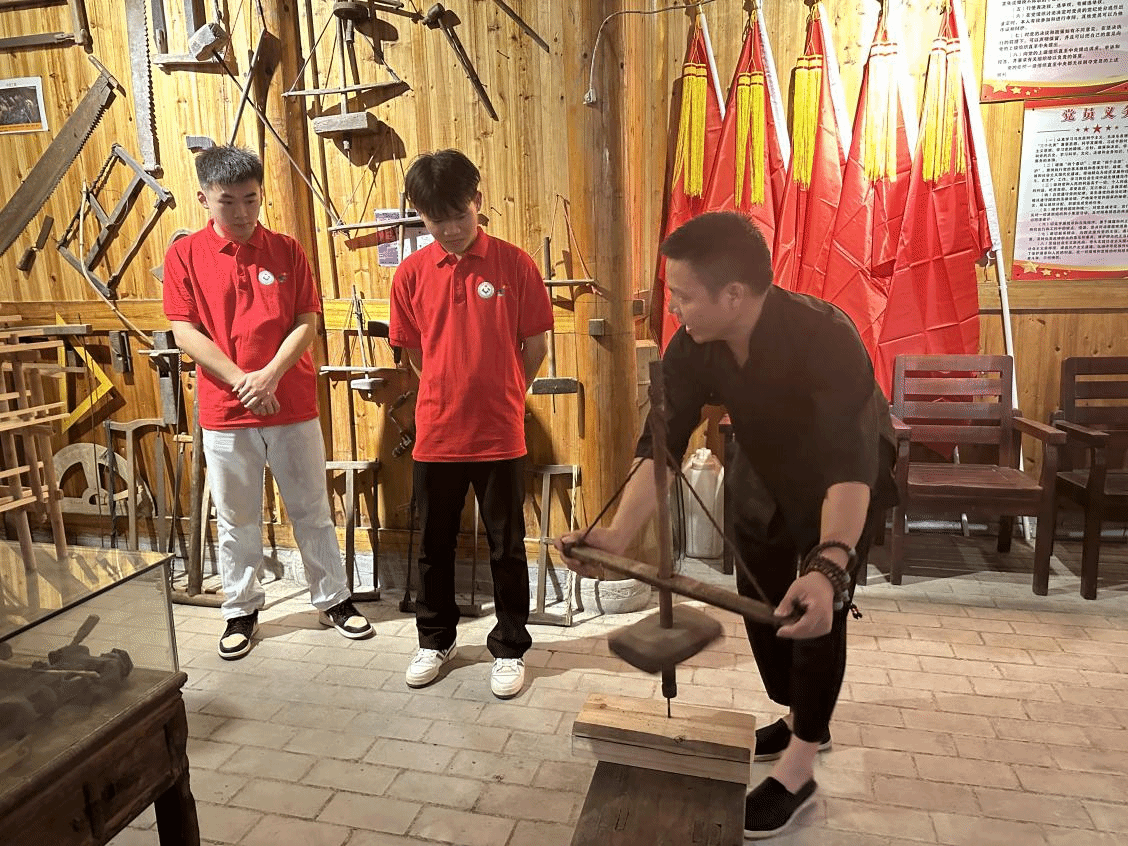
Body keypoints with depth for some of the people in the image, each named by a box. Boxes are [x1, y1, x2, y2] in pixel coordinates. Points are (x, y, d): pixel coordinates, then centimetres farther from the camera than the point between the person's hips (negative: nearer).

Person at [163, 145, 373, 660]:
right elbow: (185, 332, -6)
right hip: (224, 412, 0)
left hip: (293, 407, 1)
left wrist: (270, 376, -16)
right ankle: (240, 610, 29)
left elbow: (307, 321, -3)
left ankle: (333, 599, 25)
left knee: (312, 511, 10)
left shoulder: (286, 251, 2)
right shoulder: (185, 255, -1)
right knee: (236, 521, 12)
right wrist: (242, 382, -15)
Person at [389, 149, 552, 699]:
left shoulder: (513, 264, -6)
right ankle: (436, 640, 36)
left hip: (500, 435, -2)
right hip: (435, 434, 2)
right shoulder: (411, 273, 0)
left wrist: (501, 396, 9)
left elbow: (535, 344, 1)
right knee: (434, 545, 16)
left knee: (507, 547, 10)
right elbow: (412, 350, 11)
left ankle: (510, 648, 28)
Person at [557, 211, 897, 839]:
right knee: (759, 599, 11)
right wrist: (618, 535, -42)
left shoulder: (825, 337, -40)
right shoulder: (691, 348, -25)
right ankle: (803, 721, 35)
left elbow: (849, 466, -47)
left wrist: (829, 565, -63)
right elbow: (662, 445, -27)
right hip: (767, 474, 6)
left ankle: (798, 769, 9)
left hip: (849, 478, -5)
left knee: (816, 611, -10)